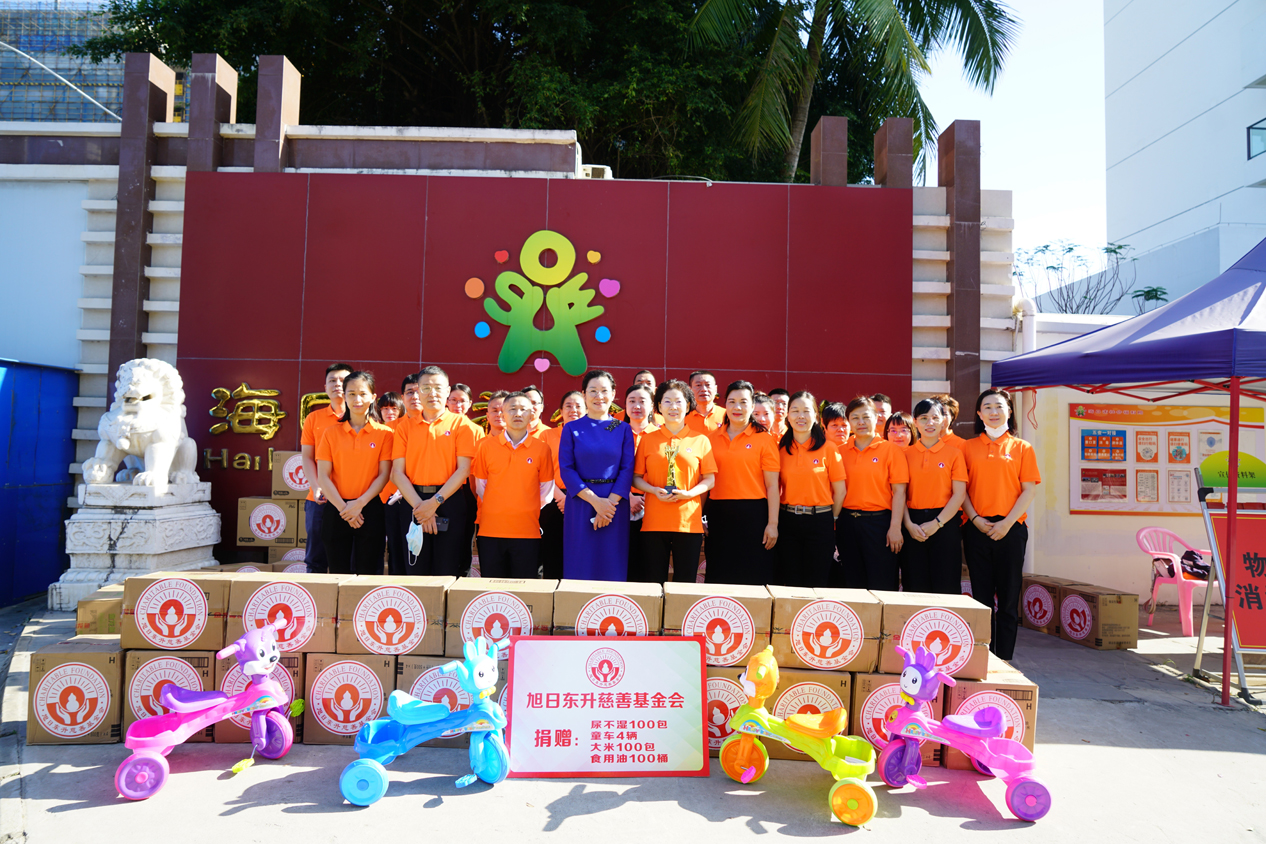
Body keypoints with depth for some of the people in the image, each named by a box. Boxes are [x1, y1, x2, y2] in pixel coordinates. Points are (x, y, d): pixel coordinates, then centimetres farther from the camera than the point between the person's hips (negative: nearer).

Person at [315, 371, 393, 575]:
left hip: (370, 510, -1)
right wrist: (342, 507, -9)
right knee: (339, 572, 6)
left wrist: (360, 503, -12)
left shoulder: (384, 433, 2)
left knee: (368, 572, 2)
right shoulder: (331, 432, 6)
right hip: (336, 511, 2)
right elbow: (323, 476, 1)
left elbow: (384, 474, -2)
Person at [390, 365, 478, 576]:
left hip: (449, 502, -2)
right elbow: (398, 472, 3)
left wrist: (435, 501, -13)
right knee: (415, 572, 4)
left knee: (448, 573, -1)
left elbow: (463, 468, -4)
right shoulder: (405, 426, 10)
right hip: (413, 502, 2)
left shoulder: (461, 424, 4)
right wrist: (418, 505, -10)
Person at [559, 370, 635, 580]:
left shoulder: (623, 430, 7)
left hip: (614, 505, 1)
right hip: (580, 505, 0)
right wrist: (595, 501, -12)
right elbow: (566, 469, -3)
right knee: (580, 566, 1)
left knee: (612, 567, 3)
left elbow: (627, 470, 0)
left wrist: (610, 502, -13)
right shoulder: (571, 429, 4)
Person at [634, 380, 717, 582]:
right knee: (654, 582, 4)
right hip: (654, 521, 0)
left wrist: (689, 493, -12)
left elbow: (710, 479, 5)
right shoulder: (648, 439, 8)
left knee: (685, 584, 5)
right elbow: (636, 477, 8)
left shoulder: (700, 440, 6)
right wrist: (654, 490, -11)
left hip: (688, 521, 0)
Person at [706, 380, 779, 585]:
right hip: (719, 515, 3)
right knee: (719, 578, 9)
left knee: (753, 579, 2)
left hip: (753, 514, -3)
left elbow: (772, 485, -3)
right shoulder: (712, 438, 9)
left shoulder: (764, 439, 0)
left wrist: (772, 524, -9)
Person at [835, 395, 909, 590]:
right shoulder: (842, 452, 8)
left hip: (878, 521, -3)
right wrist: (833, 524, 4)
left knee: (882, 586, 0)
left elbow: (899, 491, -6)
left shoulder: (890, 450, -1)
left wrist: (895, 527, -13)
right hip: (847, 522, 4)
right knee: (852, 584, 11)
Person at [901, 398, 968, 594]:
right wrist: (908, 524, -9)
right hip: (913, 526, 2)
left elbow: (959, 494, -3)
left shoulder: (953, 453, 3)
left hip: (944, 524, -1)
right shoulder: (907, 454, 7)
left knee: (945, 587, 1)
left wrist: (936, 523, -11)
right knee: (915, 587, 4)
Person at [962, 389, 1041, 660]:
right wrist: (975, 519, -8)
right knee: (982, 596, 5)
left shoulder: (1022, 448, 7)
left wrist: (1007, 522, -10)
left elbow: (1029, 490, 0)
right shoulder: (968, 447, 9)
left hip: (1010, 529, -1)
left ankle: (1004, 658, 10)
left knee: (1008, 597, 2)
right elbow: (961, 489, 5)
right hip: (977, 528, 1)